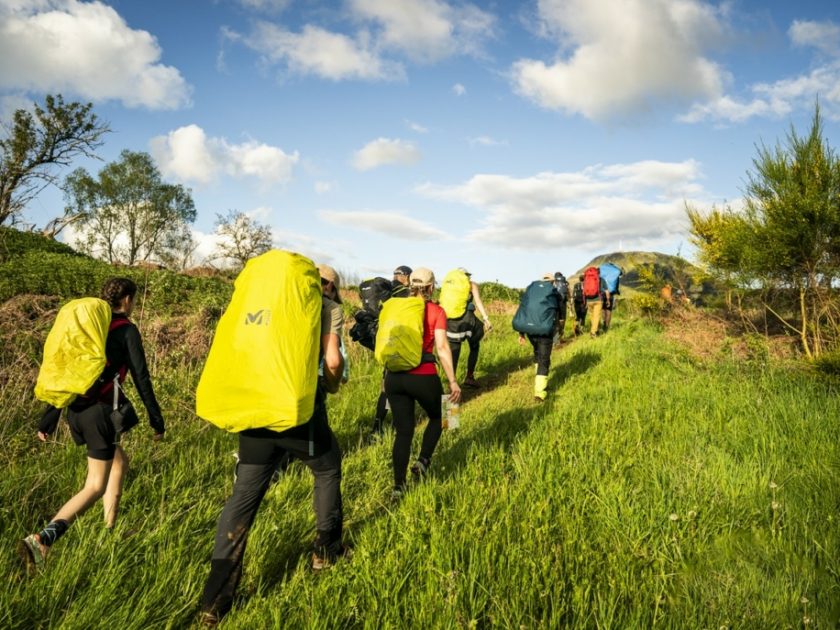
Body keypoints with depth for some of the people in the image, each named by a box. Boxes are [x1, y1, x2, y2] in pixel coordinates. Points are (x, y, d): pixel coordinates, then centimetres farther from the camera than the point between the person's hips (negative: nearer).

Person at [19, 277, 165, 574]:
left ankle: (109, 531, 30)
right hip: (102, 410, -8)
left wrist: (49, 418, 18)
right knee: (95, 486, -3)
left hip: (77, 410, 8)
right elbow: (141, 377, -8)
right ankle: (42, 539, -22)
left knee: (119, 462, 25)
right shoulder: (126, 330, -5)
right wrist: (156, 419, -2)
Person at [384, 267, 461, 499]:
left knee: (402, 430, 13)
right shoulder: (436, 311, -3)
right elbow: (442, 348, -10)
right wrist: (453, 381, -6)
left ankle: (398, 486, 13)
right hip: (423, 376, -3)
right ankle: (423, 461, 12)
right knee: (436, 417, 26)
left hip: (394, 376, 3)